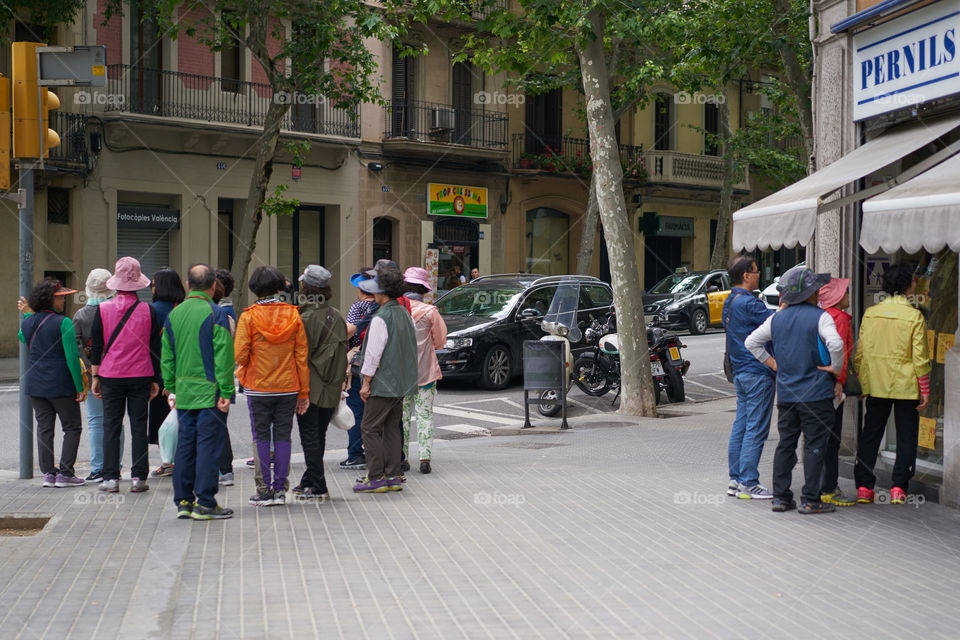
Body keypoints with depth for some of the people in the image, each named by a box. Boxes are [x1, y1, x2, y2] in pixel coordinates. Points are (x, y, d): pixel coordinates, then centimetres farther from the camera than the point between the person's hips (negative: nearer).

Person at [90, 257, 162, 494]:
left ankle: (111, 477, 5)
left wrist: (95, 377, 8)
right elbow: (155, 348, 2)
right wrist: (155, 380, 10)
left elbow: (96, 346, 1)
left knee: (111, 426, 5)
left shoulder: (102, 309, -3)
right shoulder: (148, 311, -2)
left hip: (110, 376, 0)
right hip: (140, 376, 0)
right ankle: (138, 477, 4)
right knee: (138, 426, 5)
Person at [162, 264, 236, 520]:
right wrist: (226, 392, -11)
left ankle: (183, 501, 15)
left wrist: (171, 388, 19)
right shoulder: (216, 314, -10)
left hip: (184, 393, 6)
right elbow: (224, 356, -13)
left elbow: (166, 357, 12)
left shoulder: (173, 315, 8)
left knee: (185, 444, 11)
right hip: (209, 391, -6)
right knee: (208, 444, -2)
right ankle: (205, 504, 0)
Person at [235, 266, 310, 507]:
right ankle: (280, 489, 10)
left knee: (261, 436, 5)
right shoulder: (293, 315, -1)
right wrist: (304, 391, 6)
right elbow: (302, 354, 1)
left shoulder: (248, 316, -8)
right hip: (288, 387, 2)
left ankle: (265, 490, 7)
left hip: (258, 387, -2)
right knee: (283, 435, 8)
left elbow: (240, 355, -12)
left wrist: (243, 369, 13)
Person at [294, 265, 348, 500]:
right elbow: (343, 352, 11)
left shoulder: (305, 318, -14)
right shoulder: (337, 317, 5)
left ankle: (317, 487, 0)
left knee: (309, 435, 0)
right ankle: (309, 480, 26)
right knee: (319, 435, 15)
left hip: (309, 386, -6)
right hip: (331, 388, 6)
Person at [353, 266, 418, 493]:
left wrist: (366, 382, -11)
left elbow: (374, 353, -18)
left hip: (382, 383, -9)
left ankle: (376, 478, -1)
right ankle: (393, 476, 15)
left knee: (370, 428, -1)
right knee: (391, 428, 14)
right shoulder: (405, 314, 9)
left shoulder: (381, 318, -18)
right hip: (401, 384, 9)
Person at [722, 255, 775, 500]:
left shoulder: (730, 302, 14)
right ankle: (748, 483, -3)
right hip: (757, 372, -10)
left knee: (741, 425, 12)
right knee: (756, 429, -5)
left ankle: (736, 479, 16)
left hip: (740, 371, 10)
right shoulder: (747, 303, -17)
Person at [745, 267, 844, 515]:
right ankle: (810, 500, 2)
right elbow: (836, 344, -26)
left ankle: (780, 496, 14)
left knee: (785, 444, 12)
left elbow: (751, 342, 13)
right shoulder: (820, 317, -10)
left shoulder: (777, 318, 8)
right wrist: (835, 369, -10)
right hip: (816, 393, -5)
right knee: (814, 446, 1)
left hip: (785, 393, 5)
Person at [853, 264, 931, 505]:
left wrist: (862, 382, 15)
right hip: (906, 386, -3)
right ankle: (899, 487, 6)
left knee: (870, 435, 10)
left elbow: (859, 353, 4)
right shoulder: (914, 316, -9)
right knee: (906, 437, 8)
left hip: (875, 386, 3)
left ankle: (864, 487, 10)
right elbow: (920, 358, -9)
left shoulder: (870, 313, 1)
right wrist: (925, 391, -1)